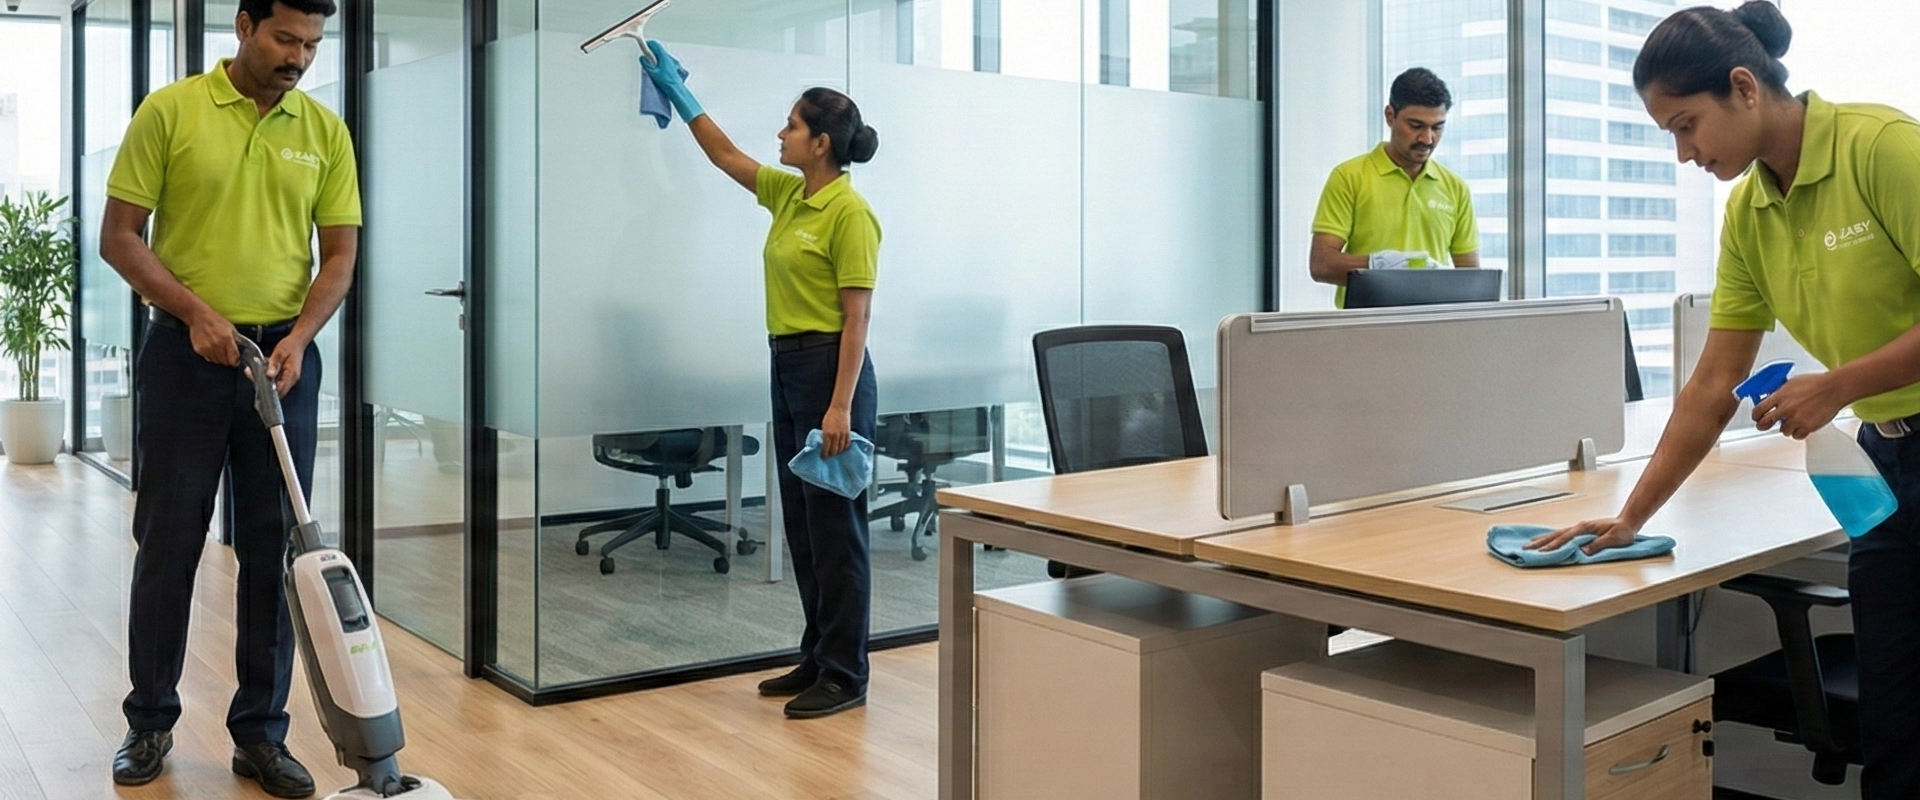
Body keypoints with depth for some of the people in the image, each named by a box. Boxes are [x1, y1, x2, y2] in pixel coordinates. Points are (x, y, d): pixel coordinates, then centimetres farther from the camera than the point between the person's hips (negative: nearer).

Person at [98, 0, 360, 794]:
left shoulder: (325, 131, 4)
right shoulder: (169, 111, -4)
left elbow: (339, 253, 3)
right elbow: (118, 235, -3)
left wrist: (297, 336, -11)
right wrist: (196, 311, -15)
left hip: (285, 358, 2)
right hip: (186, 353, -2)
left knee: (275, 549, 4)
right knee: (167, 544, 6)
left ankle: (261, 731, 15)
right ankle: (150, 720, 23)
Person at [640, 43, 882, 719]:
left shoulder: (849, 212, -14)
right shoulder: (787, 195, 11)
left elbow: (857, 317, -18)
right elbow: (724, 155, 26)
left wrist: (841, 408, -21)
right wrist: (675, 90, 26)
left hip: (830, 370, -9)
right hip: (787, 367, 9)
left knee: (835, 526, -3)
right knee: (801, 526, 13)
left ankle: (846, 676, 7)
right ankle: (818, 659, 24)